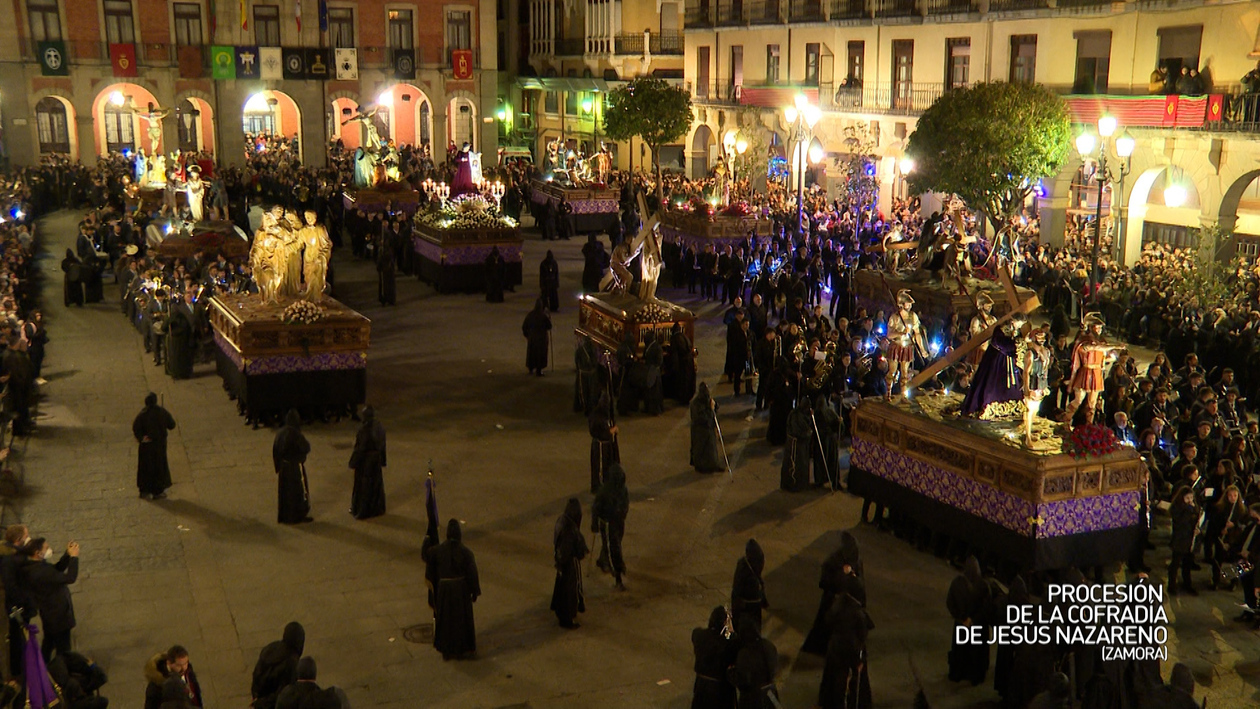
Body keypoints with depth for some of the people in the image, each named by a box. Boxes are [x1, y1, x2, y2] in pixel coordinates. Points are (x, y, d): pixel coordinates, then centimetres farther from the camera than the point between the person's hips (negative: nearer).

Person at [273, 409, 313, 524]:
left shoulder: (280, 433, -3)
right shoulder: (295, 434, -24)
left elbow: (275, 450, 4)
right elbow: (306, 448, -17)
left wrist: (279, 464, 13)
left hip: (283, 466, 7)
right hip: (295, 467, -6)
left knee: (284, 490, 17)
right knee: (298, 491, 8)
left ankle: (284, 516, 26)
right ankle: (299, 515, 16)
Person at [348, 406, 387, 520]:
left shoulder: (364, 430, -25)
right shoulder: (380, 428, -5)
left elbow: (359, 448, -20)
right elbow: (383, 445, 3)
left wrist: (353, 463, -8)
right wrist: (382, 461, 14)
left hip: (365, 461, -6)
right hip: (376, 460, 6)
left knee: (363, 485, 9)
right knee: (376, 484, 18)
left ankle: (361, 511, 20)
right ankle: (376, 508, 30)